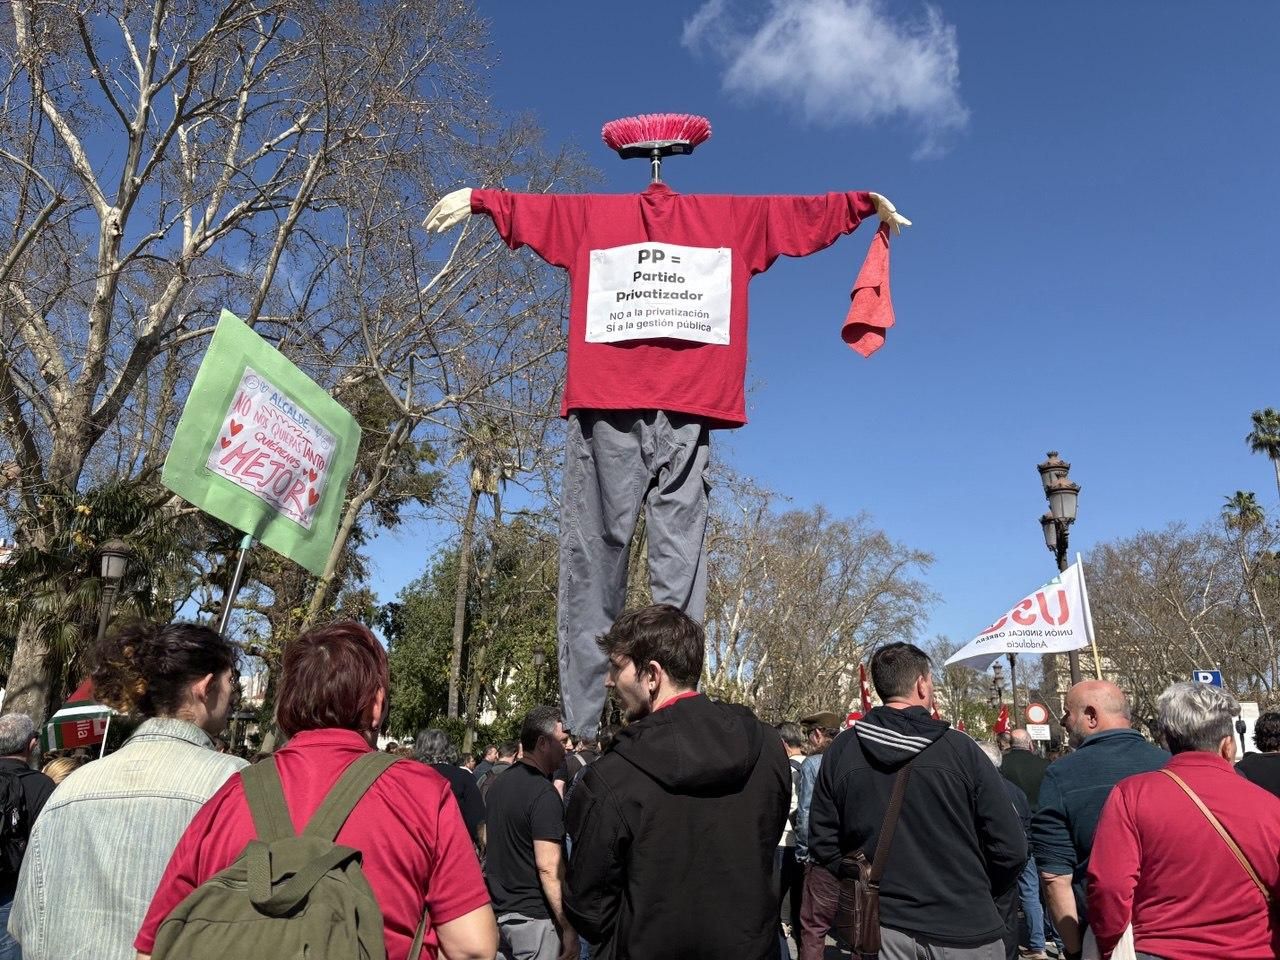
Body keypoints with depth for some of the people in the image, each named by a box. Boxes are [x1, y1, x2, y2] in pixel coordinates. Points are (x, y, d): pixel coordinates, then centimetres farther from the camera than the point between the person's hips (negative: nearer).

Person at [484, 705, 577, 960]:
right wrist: (568, 928, -19)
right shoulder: (543, 793, -19)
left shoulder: (498, 783, 8)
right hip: (532, 916, -8)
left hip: (498, 910, 8)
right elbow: (548, 867, -23)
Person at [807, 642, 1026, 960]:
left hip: (882, 927, 2)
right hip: (964, 932, -2)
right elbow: (1010, 849, -8)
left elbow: (824, 846, -1)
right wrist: (976, 895, 10)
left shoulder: (840, 752, -5)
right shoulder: (961, 749, -12)